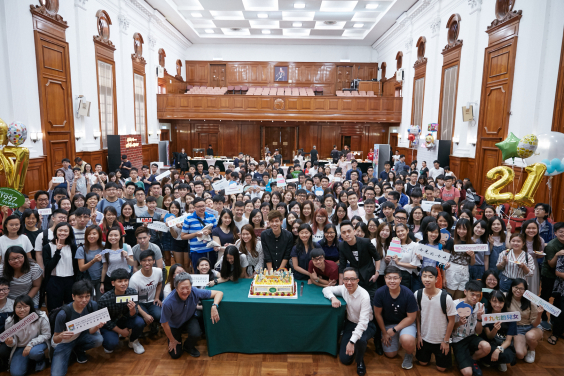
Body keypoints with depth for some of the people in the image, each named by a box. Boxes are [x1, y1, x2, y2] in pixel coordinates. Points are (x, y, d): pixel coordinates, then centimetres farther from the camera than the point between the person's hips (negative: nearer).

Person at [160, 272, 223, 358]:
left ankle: (188, 346, 6)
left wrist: (214, 306, -45)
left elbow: (219, 293, -24)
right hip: (174, 325, -1)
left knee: (196, 333, -30)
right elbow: (165, 324, -19)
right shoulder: (168, 303, -36)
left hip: (189, 319, 1)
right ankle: (178, 339, 31)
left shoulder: (194, 292, -31)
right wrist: (172, 340, -6)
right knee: (175, 354, -2)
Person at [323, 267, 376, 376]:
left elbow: (363, 322, -31)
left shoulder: (364, 296, -28)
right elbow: (326, 289, 4)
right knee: (344, 359, -4)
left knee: (360, 340, -39)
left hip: (366, 326, -4)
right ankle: (358, 345, 27)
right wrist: (333, 297, -20)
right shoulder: (343, 288, -12)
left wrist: (352, 341, -38)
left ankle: (360, 361, -5)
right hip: (350, 323, 5)